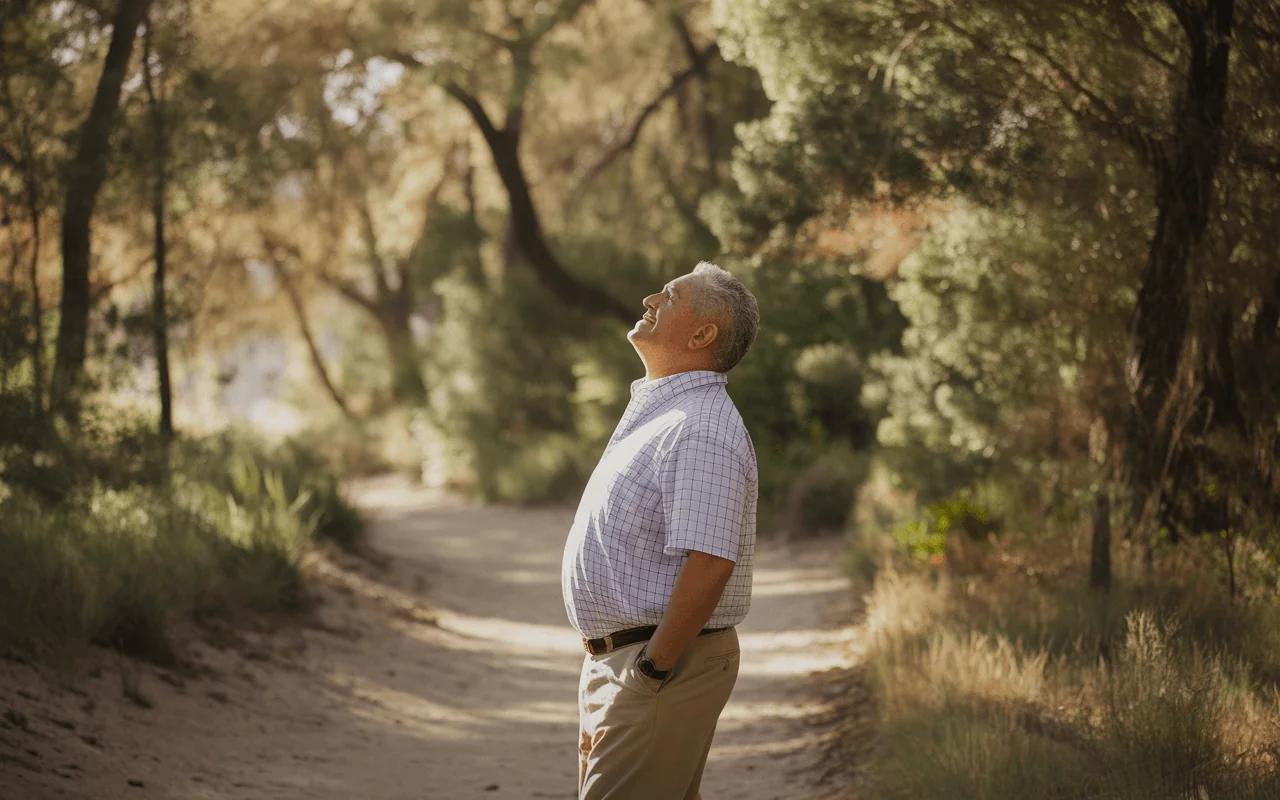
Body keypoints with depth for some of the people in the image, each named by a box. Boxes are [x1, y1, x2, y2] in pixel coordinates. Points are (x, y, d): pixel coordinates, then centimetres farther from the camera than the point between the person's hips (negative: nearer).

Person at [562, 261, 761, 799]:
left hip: (662, 661, -10)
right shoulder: (652, 415, 16)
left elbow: (708, 566, -27)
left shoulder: (702, 430, -18)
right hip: (612, 655, 10)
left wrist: (652, 670, -22)